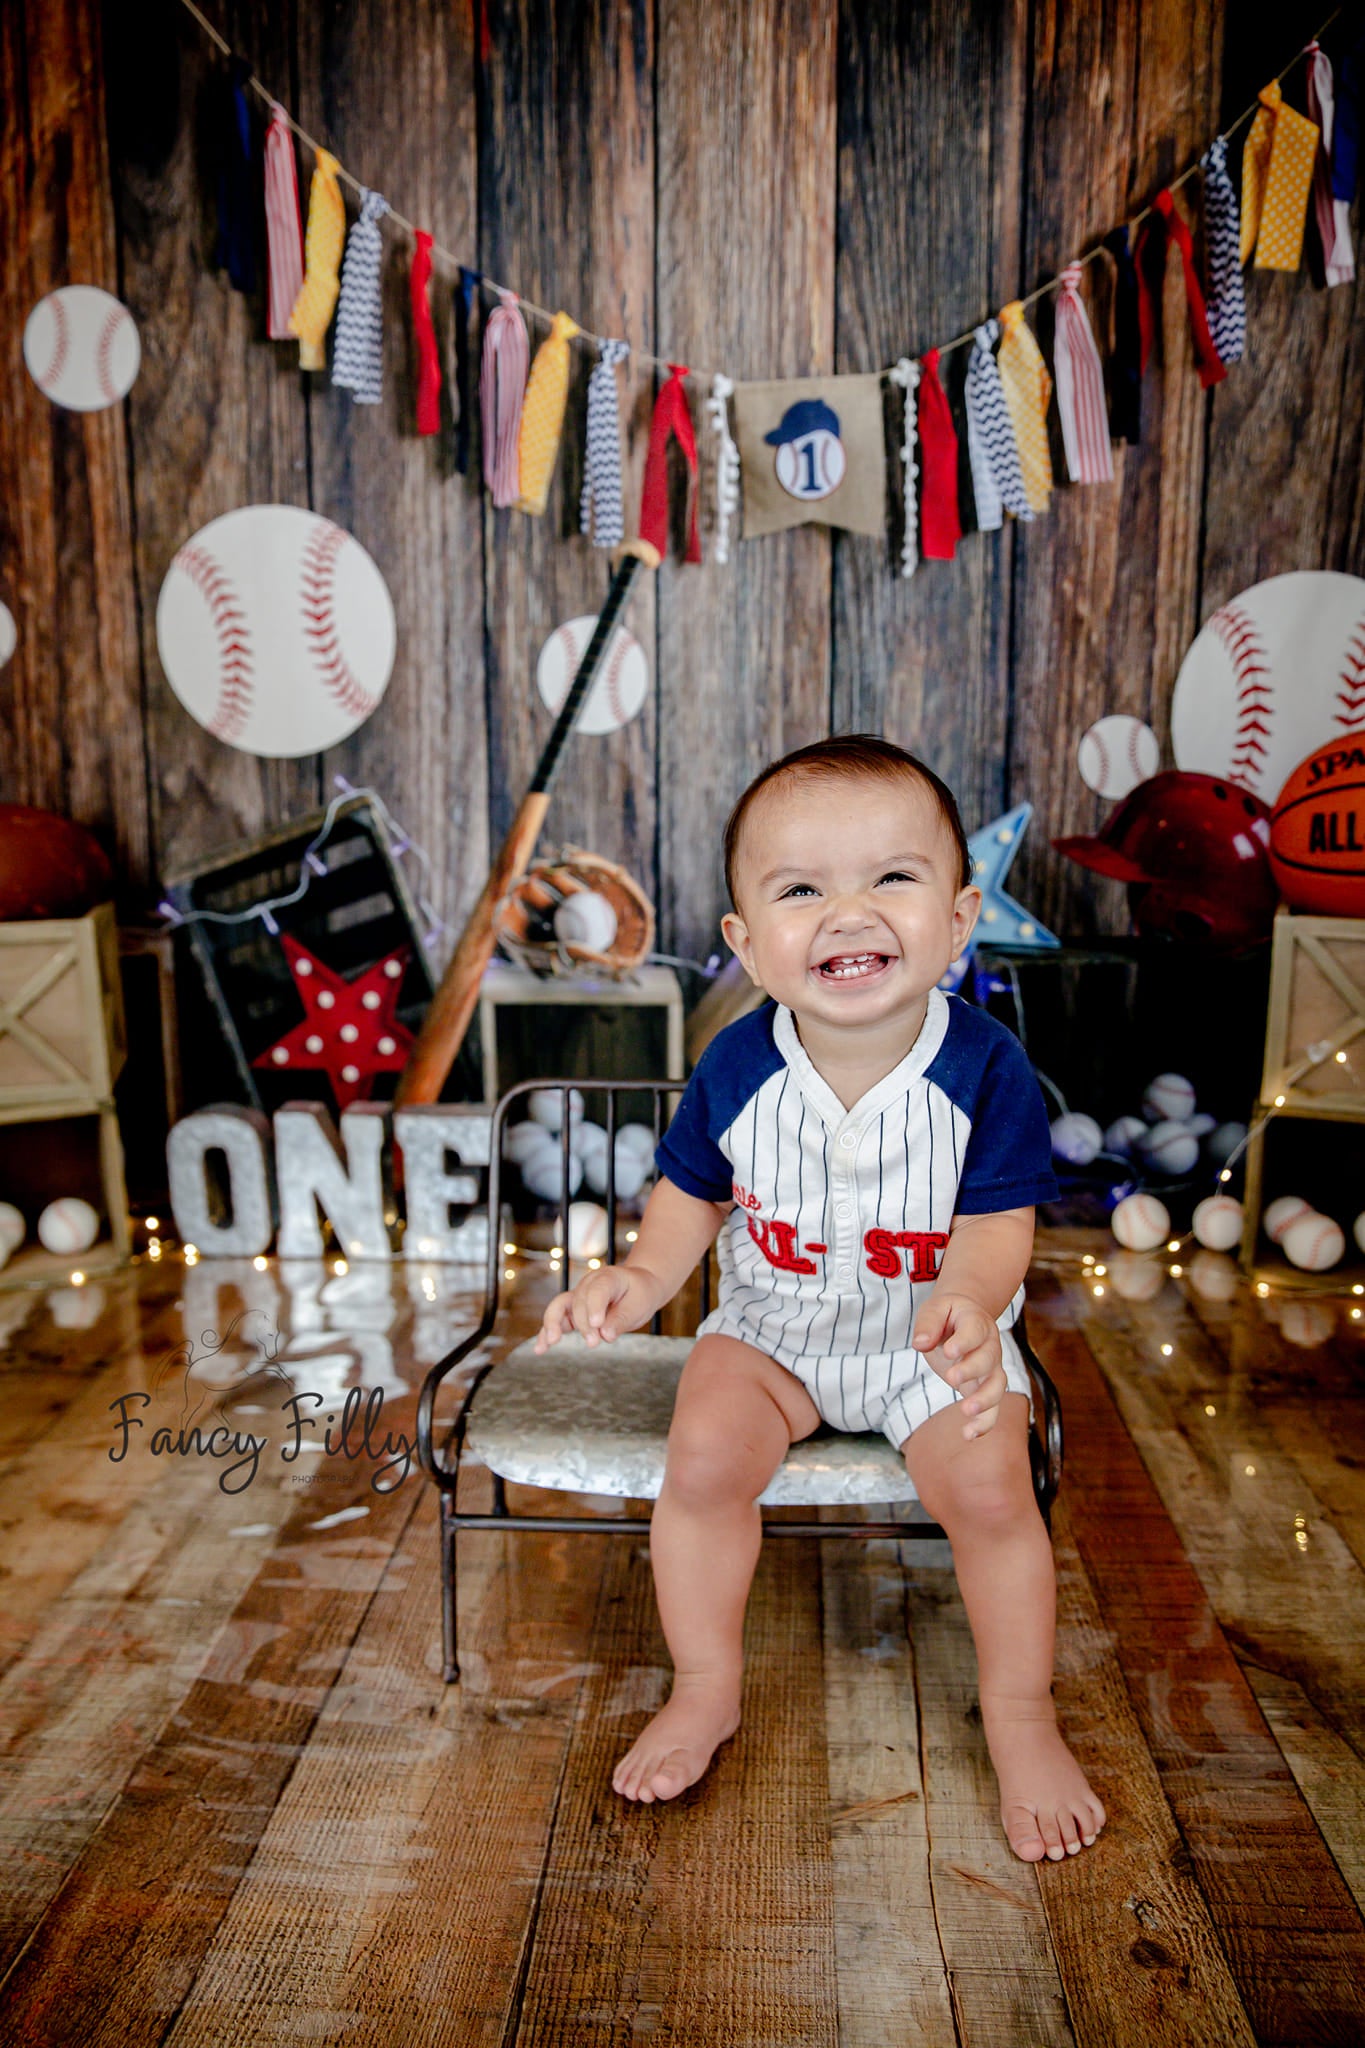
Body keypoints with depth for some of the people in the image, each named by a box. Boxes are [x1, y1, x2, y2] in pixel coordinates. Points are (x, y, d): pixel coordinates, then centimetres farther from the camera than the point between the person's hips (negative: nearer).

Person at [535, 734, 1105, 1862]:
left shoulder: (984, 1065, -19)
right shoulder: (737, 1067, -15)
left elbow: (998, 1221, -16)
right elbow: (692, 1192, 0)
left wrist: (968, 1302, -38)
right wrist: (643, 1276, -19)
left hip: (932, 1334, -1)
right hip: (771, 1323, 1)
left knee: (988, 1489, -17)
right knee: (704, 1459, -19)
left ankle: (1021, 1715, 13)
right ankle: (707, 1690, 9)